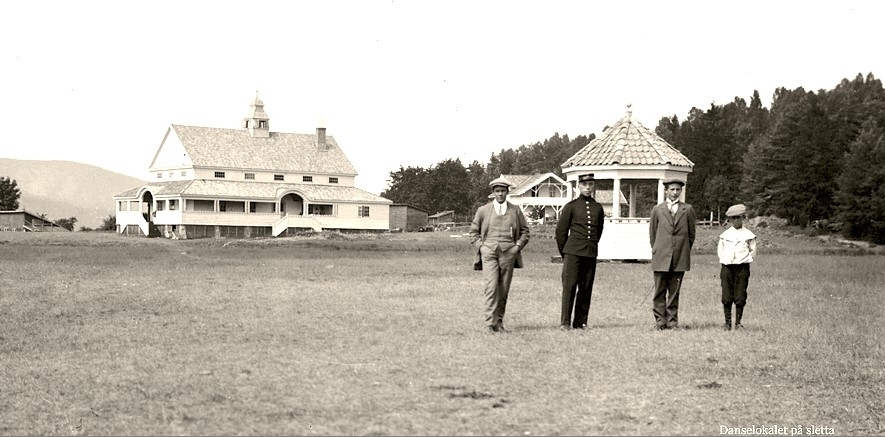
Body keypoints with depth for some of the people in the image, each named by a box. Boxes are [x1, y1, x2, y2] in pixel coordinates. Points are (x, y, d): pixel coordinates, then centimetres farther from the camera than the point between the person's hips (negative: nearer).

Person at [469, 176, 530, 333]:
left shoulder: (516, 211, 12)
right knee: (491, 286, -14)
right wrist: (481, 246, 1)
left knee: (504, 289, 1)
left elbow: (525, 231, 18)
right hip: (489, 253, -1)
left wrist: (518, 246, 3)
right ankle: (490, 322, -17)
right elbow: (473, 232, 16)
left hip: (508, 253, 1)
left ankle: (499, 322, 9)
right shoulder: (483, 210, 10)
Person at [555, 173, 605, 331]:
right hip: (573, 253, -4)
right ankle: (565, 322, -4)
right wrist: (565, 252, 9)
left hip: (591, 253, 4)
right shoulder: (571, 206, 1)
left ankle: (580, 322, 11)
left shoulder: (598, 208, 11)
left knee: (586, 289, 4)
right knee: (569, 287, -7)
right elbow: (560, 231, 5)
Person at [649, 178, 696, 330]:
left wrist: (684, 250, 10)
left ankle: (672, 321, 9)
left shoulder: (688, 210, 7)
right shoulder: (657, 210, 9)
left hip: (680, 258, 0)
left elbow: (691, 234, 12)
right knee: (660, 291, -1)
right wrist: (656, 250, 10)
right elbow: (652, 233, 14)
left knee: (674, 292, 3)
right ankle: (660, 320, 4)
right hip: (661, 258, 0)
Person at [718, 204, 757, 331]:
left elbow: (753, 251, 10)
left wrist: (746, 259, 1)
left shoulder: (748, 235, 5)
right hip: (727, 267, 1)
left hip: (742, 267, -1)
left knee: (740, 297, -1)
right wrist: (723, 260, 6)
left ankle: (738, 322, 7)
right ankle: (727, 322, 7)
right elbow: (720, 249, 16)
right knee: (726, 297, -1)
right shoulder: (725, 235, 9)